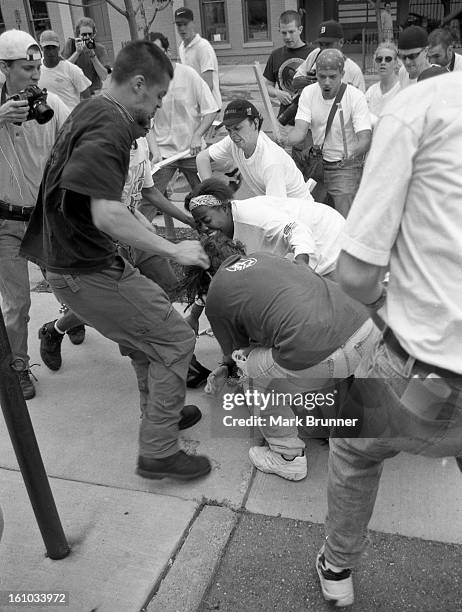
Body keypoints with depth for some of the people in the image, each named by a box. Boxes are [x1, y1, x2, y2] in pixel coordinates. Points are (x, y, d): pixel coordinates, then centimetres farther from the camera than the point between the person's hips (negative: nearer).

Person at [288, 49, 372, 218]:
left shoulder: (356, 97, -13)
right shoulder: (308, 93, -2)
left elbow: (365, 138, -21)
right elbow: (300, 130, -12)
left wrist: (352, 154, -43)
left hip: (345, 166, -4)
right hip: (315, 162, 4)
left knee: (344, 221, -14)